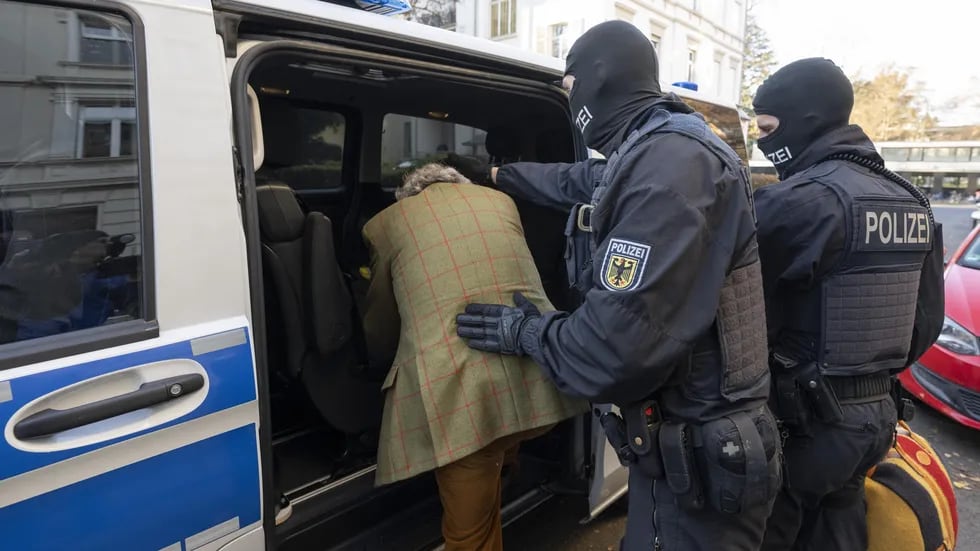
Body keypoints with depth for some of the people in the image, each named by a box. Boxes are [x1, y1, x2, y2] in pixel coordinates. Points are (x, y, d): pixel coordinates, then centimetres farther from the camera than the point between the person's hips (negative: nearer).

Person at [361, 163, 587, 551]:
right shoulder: (500, 201, 23)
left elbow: (380, 329, 23)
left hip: (456, 388, -3)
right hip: (535, 378, 4)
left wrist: (379, 366, 45)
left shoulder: (385, 224, 15)